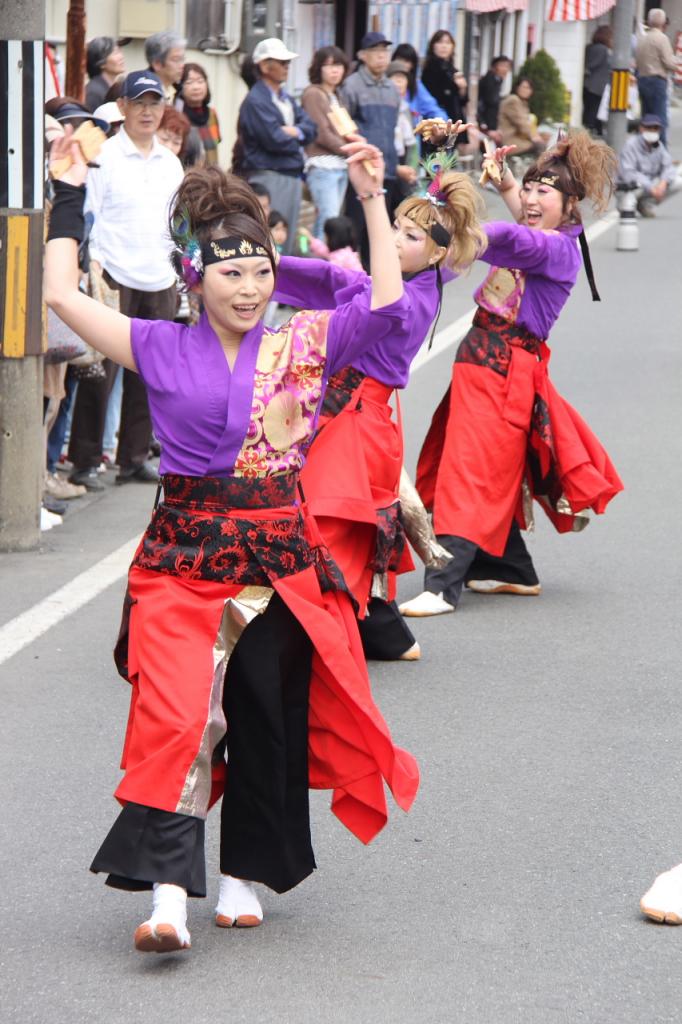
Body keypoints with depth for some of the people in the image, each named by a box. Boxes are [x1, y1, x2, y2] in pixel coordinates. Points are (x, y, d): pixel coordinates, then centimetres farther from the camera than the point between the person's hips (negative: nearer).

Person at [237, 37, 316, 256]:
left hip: (292, 176, 9)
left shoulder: (286, 99, 18)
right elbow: (275, 140, -19)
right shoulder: (255, 101, -11)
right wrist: (299, 141, 0)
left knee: (287, 240, 10)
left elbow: (311, 128, 10)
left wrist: (295, 132, -12)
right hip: (268, 178, -9)